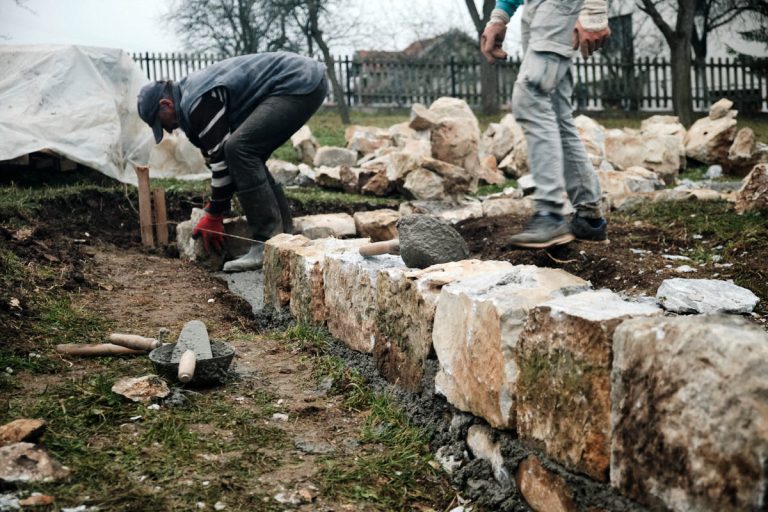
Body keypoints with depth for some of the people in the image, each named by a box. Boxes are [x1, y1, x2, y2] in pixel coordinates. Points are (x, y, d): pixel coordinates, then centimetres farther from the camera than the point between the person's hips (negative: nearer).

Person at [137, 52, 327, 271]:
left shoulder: (198, 102, -15)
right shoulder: (193, 91, 18)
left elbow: (220, 157, -13)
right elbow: (218, 152, 24)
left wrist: (214, 216, -2)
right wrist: (216, 204, 25)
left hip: (301, 84, -11)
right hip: (305, 81, 11)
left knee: (240, 150, -17)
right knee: (249, 157, 13)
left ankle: (270, 245, -16)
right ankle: (285, 235, 13)